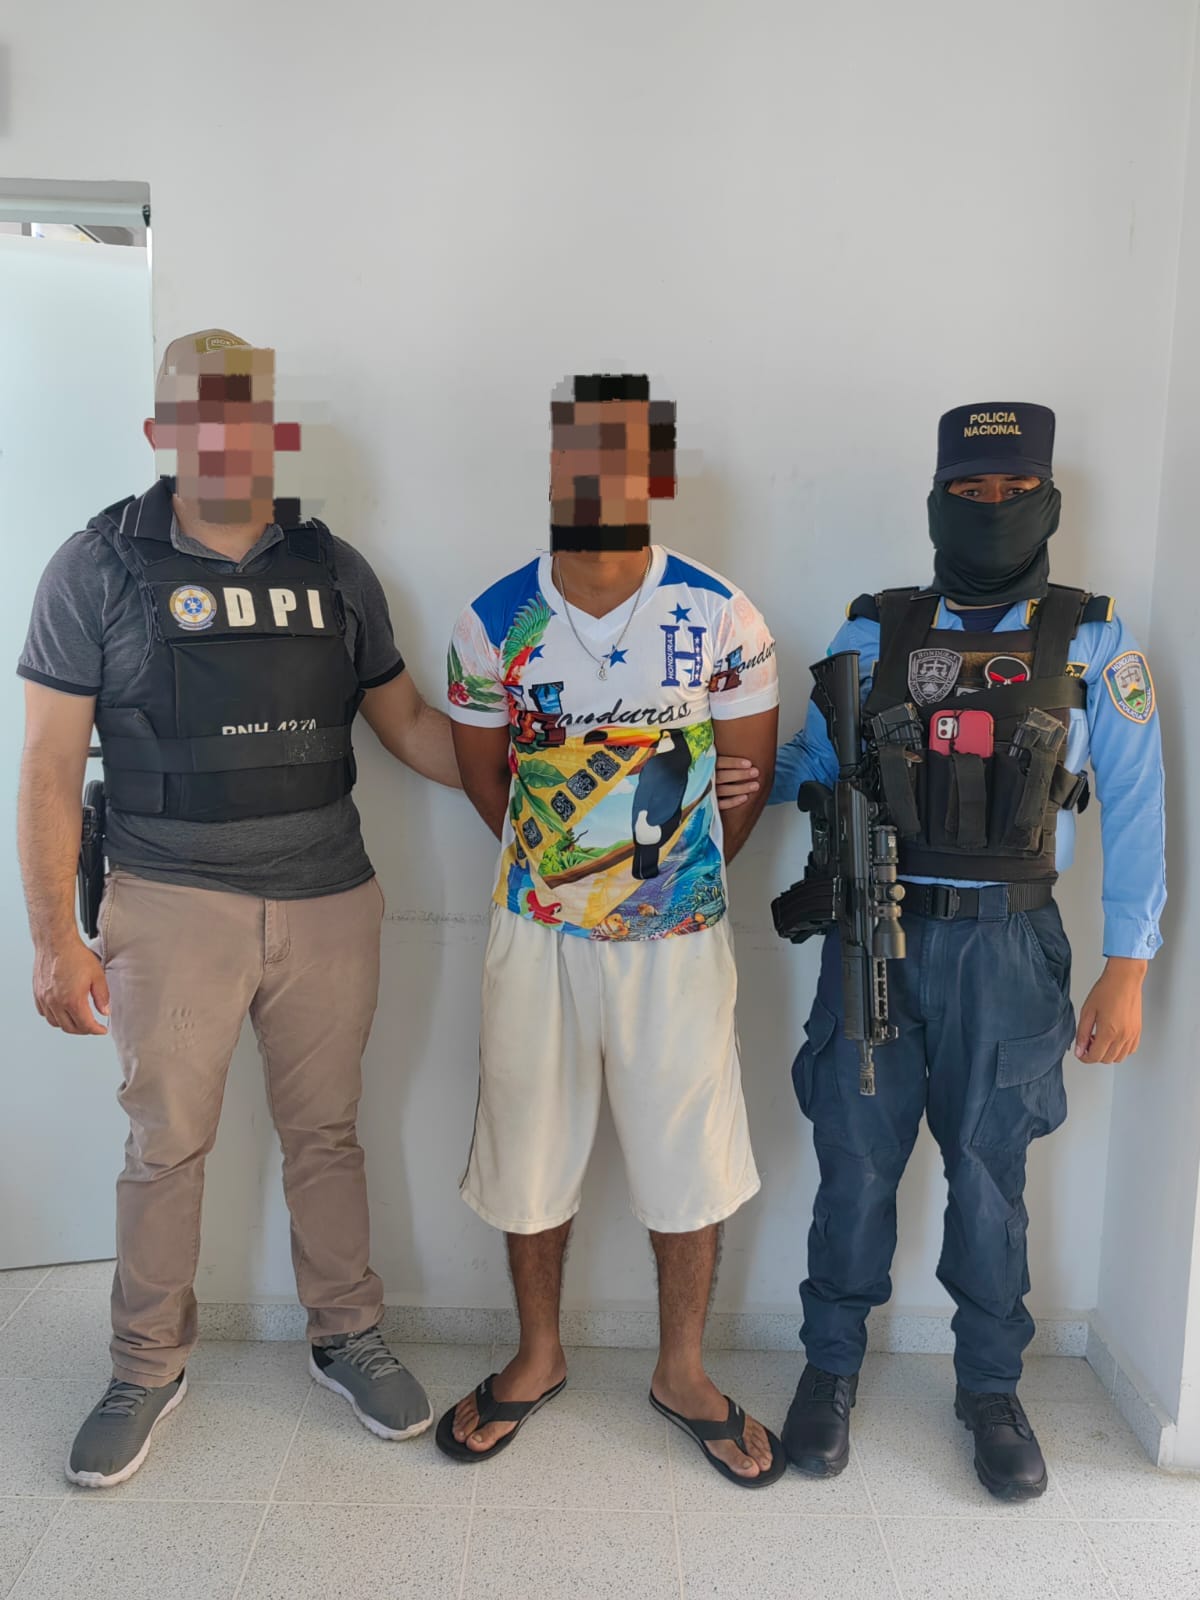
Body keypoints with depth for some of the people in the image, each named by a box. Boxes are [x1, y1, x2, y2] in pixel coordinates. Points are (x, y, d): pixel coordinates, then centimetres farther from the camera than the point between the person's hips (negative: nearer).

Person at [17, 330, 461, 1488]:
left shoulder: (333, 570, 7)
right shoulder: (101, 565, -2)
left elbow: (407, 723, 13)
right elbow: (50, 761, -3)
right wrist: (54, 935, -7)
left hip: (329, 903, 3)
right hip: (174, 904, -2)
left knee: (324, 1132, 14)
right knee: (167, 1143, 9)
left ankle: (346, 1339, 34)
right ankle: (147, 1368, 31)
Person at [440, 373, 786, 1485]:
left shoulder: (721, 619, -8)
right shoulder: (494, 621, -4)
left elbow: (748, 770, 3)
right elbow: (482, 767, 8)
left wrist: (680, 869, 9)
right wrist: (554, 859, 10)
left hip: (676, 935, -1)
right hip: (538, 934, 1)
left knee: (688, 1160, 10)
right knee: (528, 1153, 14)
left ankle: (681, 1371, 34)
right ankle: (537, 1357, 38)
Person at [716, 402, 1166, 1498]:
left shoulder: (1092, 642, 1)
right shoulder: (871, 634, 5)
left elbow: (1133, 810, 0)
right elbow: (812, 760, 10)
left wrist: (1126, 972, -4)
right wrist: (753, 784, -13)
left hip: (1005, 946, 0)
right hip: (875, 939, 1)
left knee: (990, 1171, 11)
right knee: (855, 1161, 8)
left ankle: (992, 1388, 32)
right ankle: (832, 1367, 29)